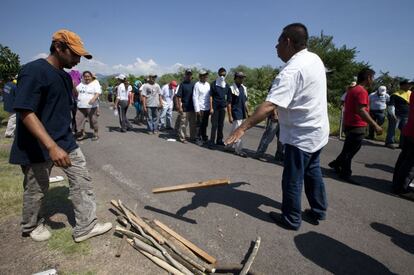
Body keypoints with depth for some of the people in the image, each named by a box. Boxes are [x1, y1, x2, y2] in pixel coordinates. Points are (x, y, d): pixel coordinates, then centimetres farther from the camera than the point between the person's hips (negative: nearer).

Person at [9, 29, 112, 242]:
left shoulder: (65, 76, 8)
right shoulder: (33, 71, -18)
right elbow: (25, 112, -26)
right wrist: (51, 146, -34)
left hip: (66, 142, 8)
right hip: (38, 147, -7)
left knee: (82, 181, 6)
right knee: (36, 190, 12)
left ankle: (85, 227, 18)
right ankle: (31, 226, 40)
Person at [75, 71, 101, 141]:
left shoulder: (95, 83, -1)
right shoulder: (81, 84, 16)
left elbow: (98, 93, -14)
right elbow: (76, 91, 23)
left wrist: (93, 99, -32)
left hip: (91, 106, -5)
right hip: (81, 106, 6)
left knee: (93, 120, 1)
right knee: (79, 120, 5)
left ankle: (96, 134, 16)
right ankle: (82, 134, 20)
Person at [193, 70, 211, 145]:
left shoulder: (208, 84, 10)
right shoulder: (197, 85, -8)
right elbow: (195, 97, -10)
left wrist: (210, 107, 10)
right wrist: (197, 109, -13)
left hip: (207, 108, 6)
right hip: (200, 108, -6)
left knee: (205, 125, 15)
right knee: (199, 125, 1)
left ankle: (204, 138, 27)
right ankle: (199, 139, 11)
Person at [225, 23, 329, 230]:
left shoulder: (292, 70, -26)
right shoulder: (314, 59, 3)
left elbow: (269, 105, -38)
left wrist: (243, 127, -41)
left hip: (300, 135, -9)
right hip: (317, 130, 9)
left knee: (292, 179, 6)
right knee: (312, 172, 23)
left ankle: (291, 219, 23)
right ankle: (318, 211, 40)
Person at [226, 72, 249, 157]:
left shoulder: (244, 88, 12)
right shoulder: (232, 89, -9)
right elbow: (229, 103, -12)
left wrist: (248, 112, 14)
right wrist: (230, 116, -15)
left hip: (243, 114, 7)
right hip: (236, 114, -7)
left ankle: (230, 145, 28)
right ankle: (239, 150, 2)